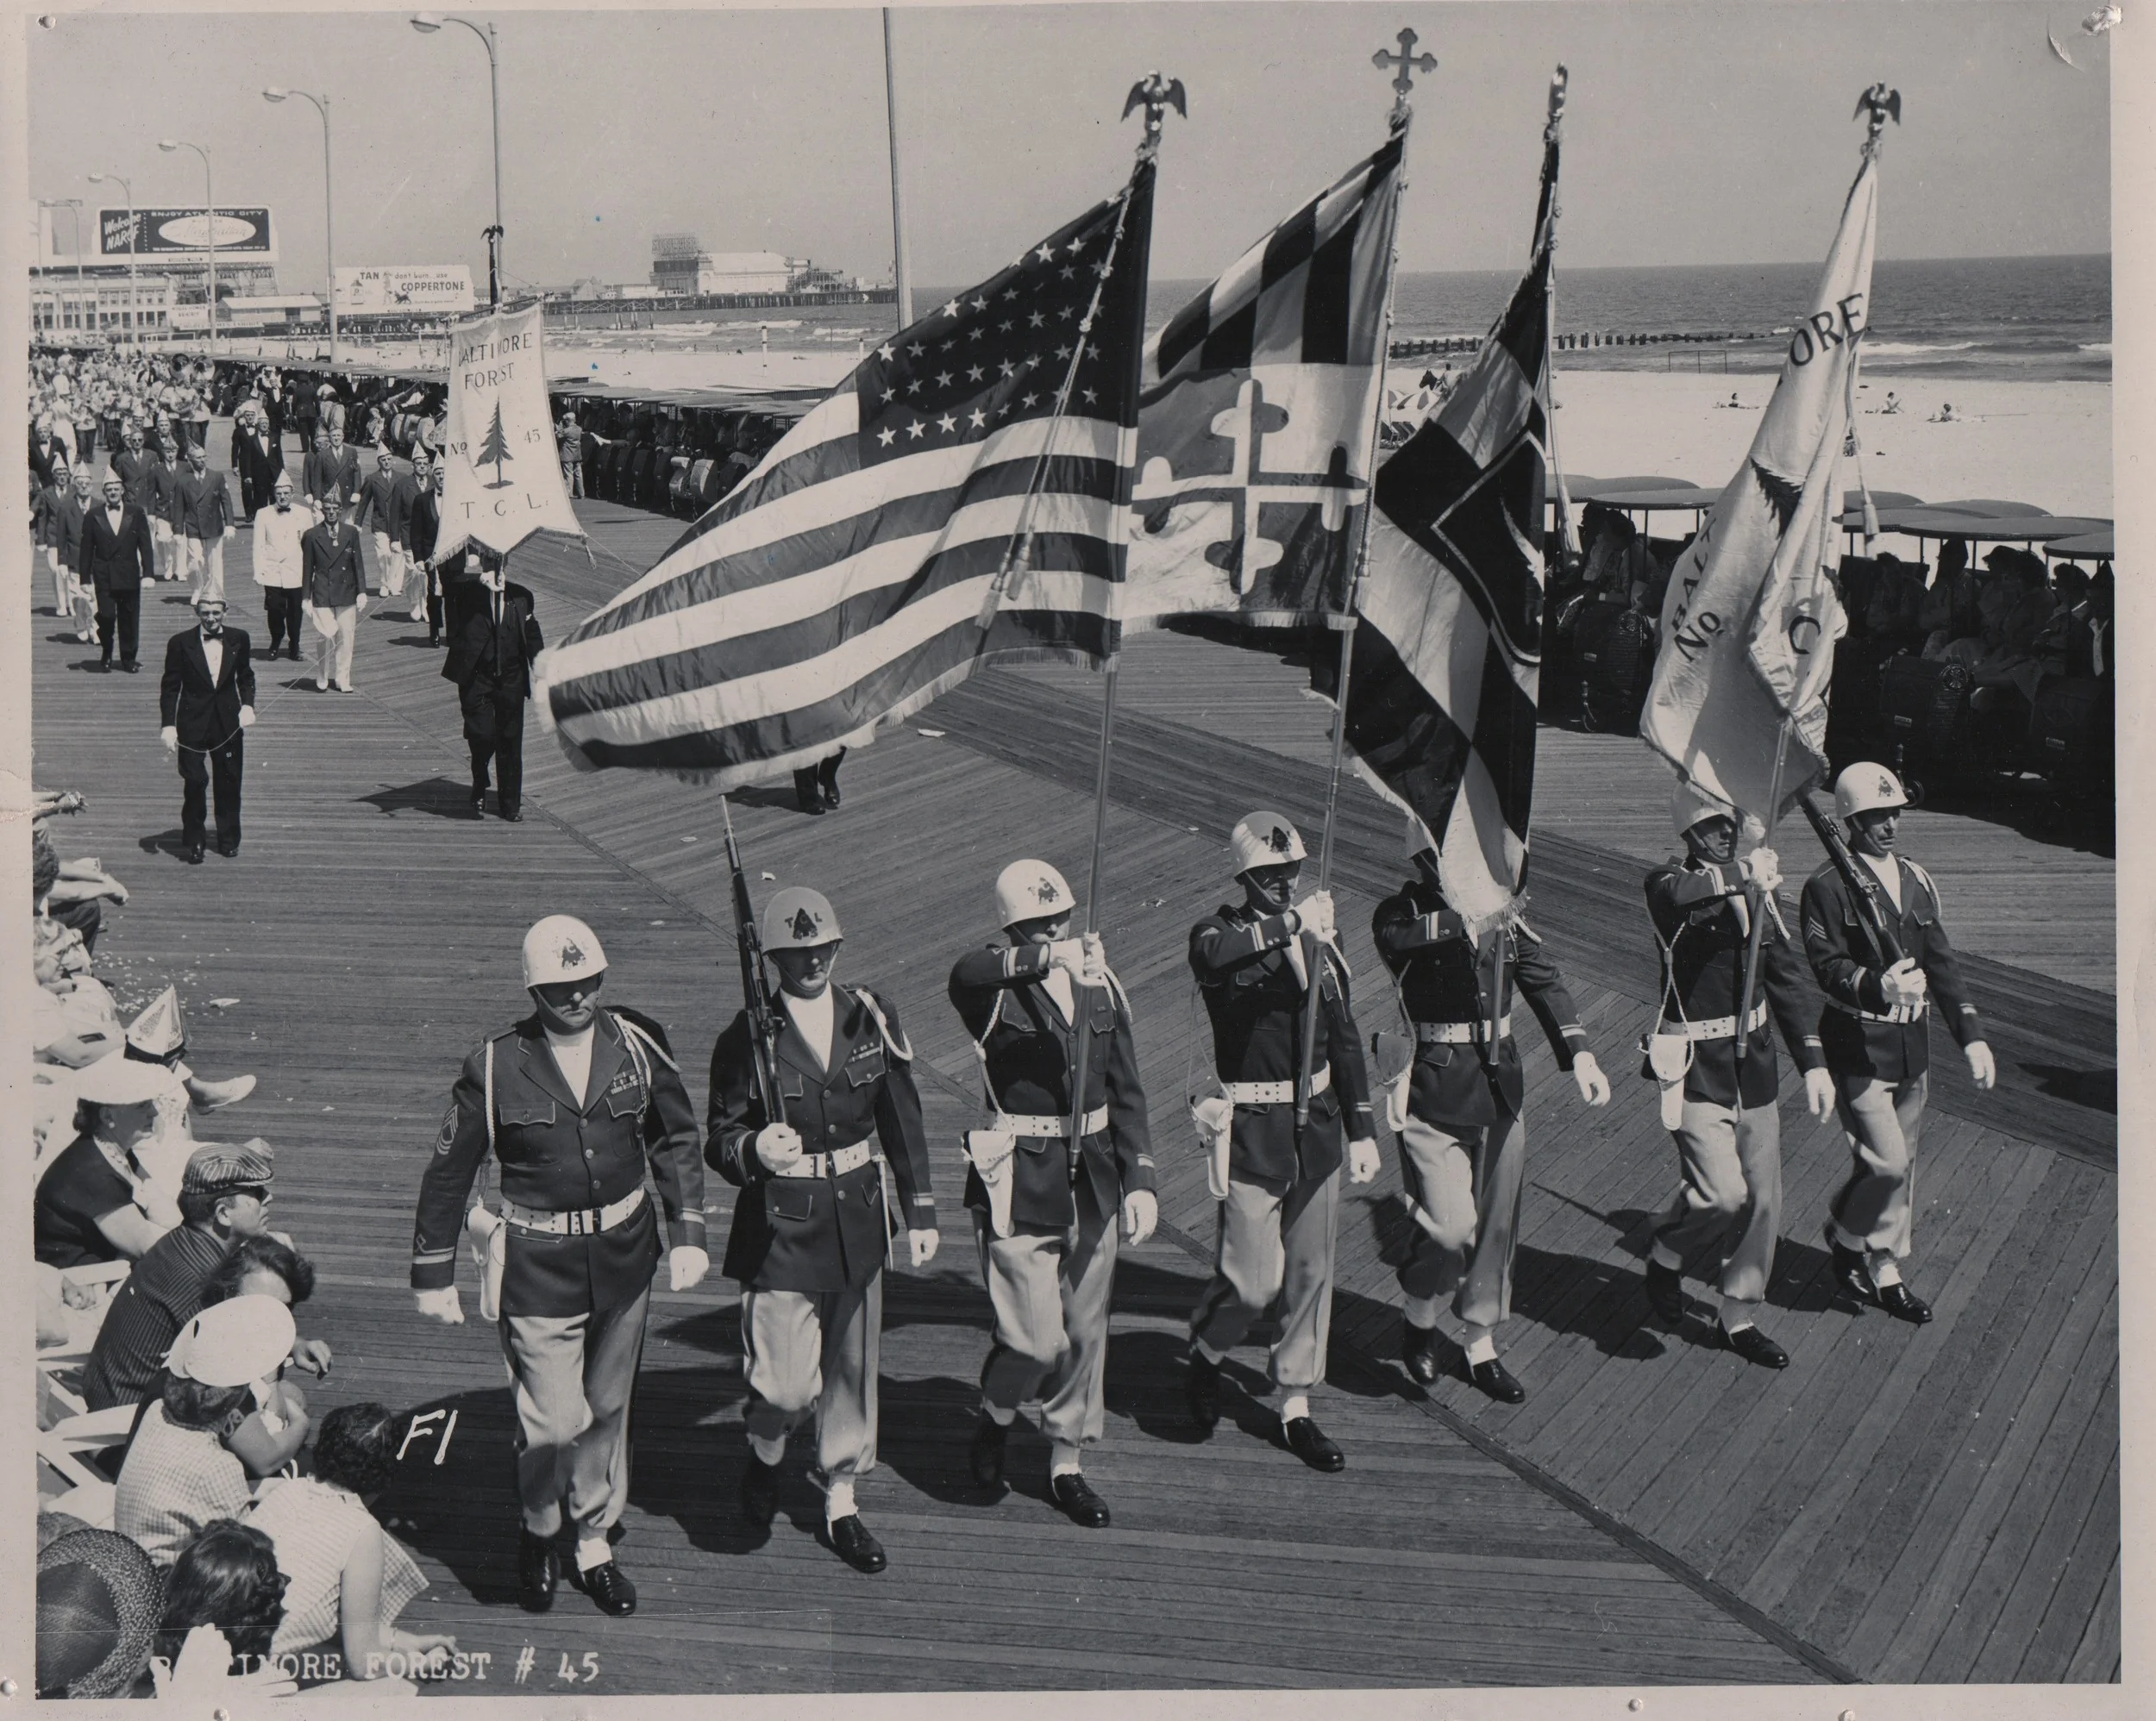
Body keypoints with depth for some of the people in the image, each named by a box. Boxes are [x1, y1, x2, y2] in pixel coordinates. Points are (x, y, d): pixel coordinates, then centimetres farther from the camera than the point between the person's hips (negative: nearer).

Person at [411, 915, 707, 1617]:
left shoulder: (638, 1045, -5)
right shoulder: (496, 1069, -13)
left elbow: (675, 1142, 7)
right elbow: (449, 1171, -3)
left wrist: (687, 1235, 0)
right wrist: (433, 1275, 1)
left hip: (623, 1255, 3)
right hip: (539, 1268, -3)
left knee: (607, 1407, 16)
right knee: (555, 1421, -5)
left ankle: (594, 1544, 36)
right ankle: (538, 1528, 26)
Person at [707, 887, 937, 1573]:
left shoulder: (869, 1018, 0)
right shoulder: (747, 1036, -11)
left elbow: (902, 1118, 9)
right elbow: (719, 1140, -8)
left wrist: (920, 1210, 8)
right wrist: (753, 1150, -31)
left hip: (858, 1219, 4)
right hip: (780, 1226, -4)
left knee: (853, 1368, 13)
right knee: (787, 1382, -7)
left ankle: (841, 1506, 29)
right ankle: (766, 1454, 29)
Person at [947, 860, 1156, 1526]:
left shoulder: (1099, 983, 6)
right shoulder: (996, 989, -11)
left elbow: (1125, 1090, 10)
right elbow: (967, 975, -38)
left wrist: (1140, 1179, 4)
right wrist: (1048, 958, -54)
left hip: (1093, 1181, 5)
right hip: (1020, 1185, -5)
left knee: (1084, 1332, 13)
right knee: (1037, 1339, -7)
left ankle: (1068, 1463, 31)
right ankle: (996, 1417, 26)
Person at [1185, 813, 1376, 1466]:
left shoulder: (1318, 941, 8)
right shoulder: (1220, 934, -8)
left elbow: (1344, 1040, 13)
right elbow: (1216, 956, -36)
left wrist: (1361, 1129, 11)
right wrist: (1287, 926, -48)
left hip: (1318, 1126, 5)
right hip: (1252, 1132, -5)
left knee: (1311, 1272, 10)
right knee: (1253, 1280, -5)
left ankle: (1295, 1406, 23)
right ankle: (1205, 1355, 26)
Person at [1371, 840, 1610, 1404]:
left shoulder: (1503, 913, 6)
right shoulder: (1401, 913, -9)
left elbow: (1544, 981, 0)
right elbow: (1403, 939, -32)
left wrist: (1579, 1055, -12)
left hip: (1500, 1087, 6)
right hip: (1434, 1093, -6)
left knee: (1497, 1222, 12)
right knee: (1451, 1226, -12)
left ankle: (1482, 1348, 28)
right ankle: (1419, 1322, 18)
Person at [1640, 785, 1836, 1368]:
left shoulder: (1757, 892, 8)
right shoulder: (1667, 883, -11)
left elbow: (1786, 981, 13)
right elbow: (1681, 896, -39)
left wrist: (1813, 1062, 8)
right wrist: (1744, 873, -30)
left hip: (1754, 1064, 6)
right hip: (1696, 1068, -6)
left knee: (1762, 1198, 9)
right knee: (1723, 1192, -15)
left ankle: (1740, 1316, 26)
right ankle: (1666, 1259, 16)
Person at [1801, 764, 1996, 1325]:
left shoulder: (1916, 879, 10)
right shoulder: (1828, 886, -11)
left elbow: (1940, 963, 12)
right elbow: (1828, 967, -18)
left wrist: (1971, 1035, 5)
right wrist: (1877, 986, -37)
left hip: (1912, 1044, 7)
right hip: (1858, 1045, -7)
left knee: (1902, 1161, 12)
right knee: (1886, 1163, -12)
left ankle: (1882, 1268, 24)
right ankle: (1852, 1247, 14)